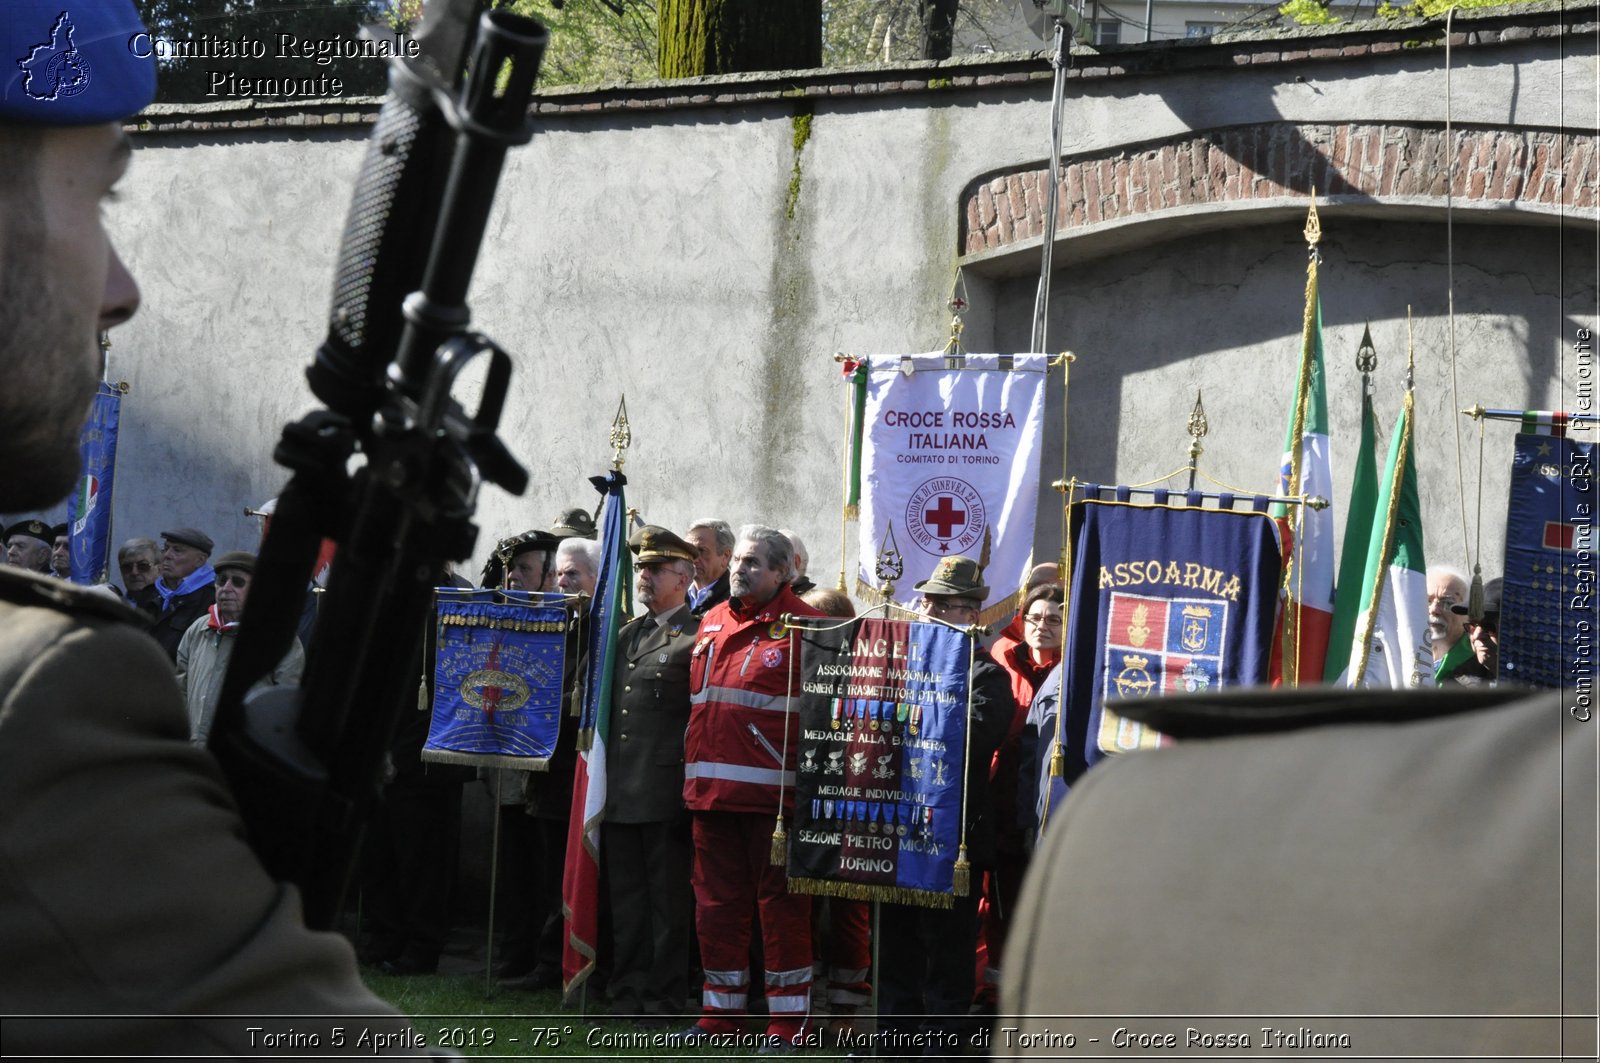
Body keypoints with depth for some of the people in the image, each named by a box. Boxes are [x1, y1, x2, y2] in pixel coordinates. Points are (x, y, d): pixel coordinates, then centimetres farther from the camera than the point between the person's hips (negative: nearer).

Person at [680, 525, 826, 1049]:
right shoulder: (712, 623, 15)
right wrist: (695, 770, 17)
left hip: (774, 790, -6)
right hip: (711, 787, 6)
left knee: (780, 904, -1)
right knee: (717, 901, 11)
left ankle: (789, 1020, 5)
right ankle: (722, 1012, 21)